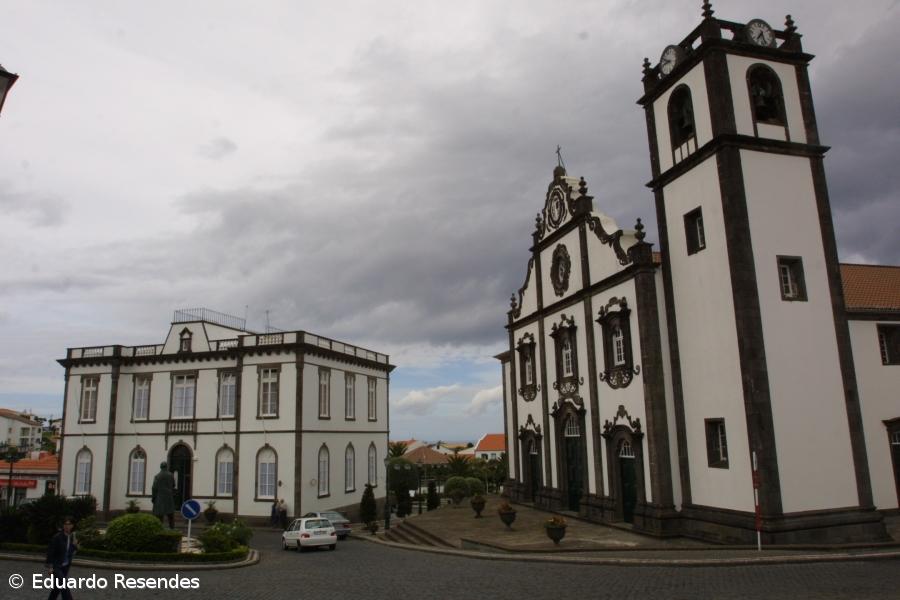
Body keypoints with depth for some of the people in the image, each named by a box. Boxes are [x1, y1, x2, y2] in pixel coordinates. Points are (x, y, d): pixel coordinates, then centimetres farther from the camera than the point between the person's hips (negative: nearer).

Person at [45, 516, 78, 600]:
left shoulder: (72, 537, 1)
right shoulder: (57, 537, -17)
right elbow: (50, 551, -14)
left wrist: (75, 545, -12)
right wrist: (50, 566, -16)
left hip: (66, 566, 6)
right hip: (56, 566, -6)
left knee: (57, 587, 16)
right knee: (64, 586, -14)